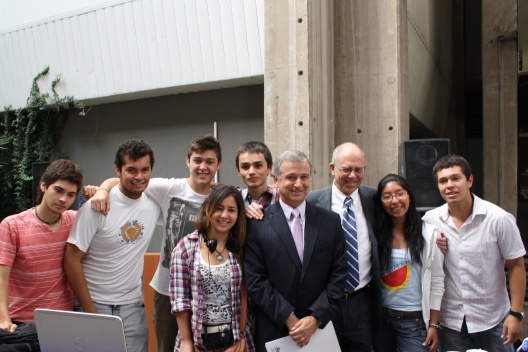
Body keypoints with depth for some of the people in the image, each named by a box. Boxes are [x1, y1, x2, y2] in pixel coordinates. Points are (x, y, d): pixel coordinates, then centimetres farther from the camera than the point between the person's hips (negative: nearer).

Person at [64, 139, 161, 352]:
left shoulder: (155, 202, -4)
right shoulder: (97, 207, -15)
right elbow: (72, 260, -12)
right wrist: (90, 311, -12)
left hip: (134, 307, 4)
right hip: (96, 304, -3)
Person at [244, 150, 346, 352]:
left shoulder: (331, 221, 1)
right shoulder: (257, 223, -6)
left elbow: (338, 274, -1)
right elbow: (255, 281, -9)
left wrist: (316, 318, -10)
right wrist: (289, 319, -13)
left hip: (320, 329, 2)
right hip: (273, 332, -2)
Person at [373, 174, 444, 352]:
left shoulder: (429, 233, -6)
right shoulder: (376, 233, -1)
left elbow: (437, 281, -3)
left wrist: (433, 325, -3)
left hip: (414, 321, -2)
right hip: (380, 317, 2)